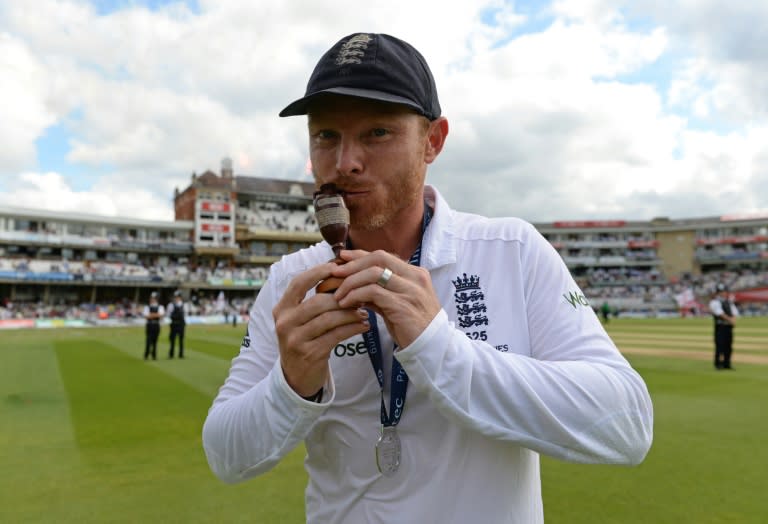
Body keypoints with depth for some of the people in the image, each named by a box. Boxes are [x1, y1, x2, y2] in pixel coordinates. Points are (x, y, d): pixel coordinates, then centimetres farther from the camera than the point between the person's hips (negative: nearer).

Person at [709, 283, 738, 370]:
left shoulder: (729, 302, 19)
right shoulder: (714, 302, -3)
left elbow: (735, 312, 9)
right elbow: (720, 313, -14)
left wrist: (734, 319, -11)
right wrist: (729, 319, -21)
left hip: (729, 326, 7)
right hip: (720, 326, -7)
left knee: (728, 346, 7)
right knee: (719, 345, -9)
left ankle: (727, 364, 14)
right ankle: (718, 364, -5)